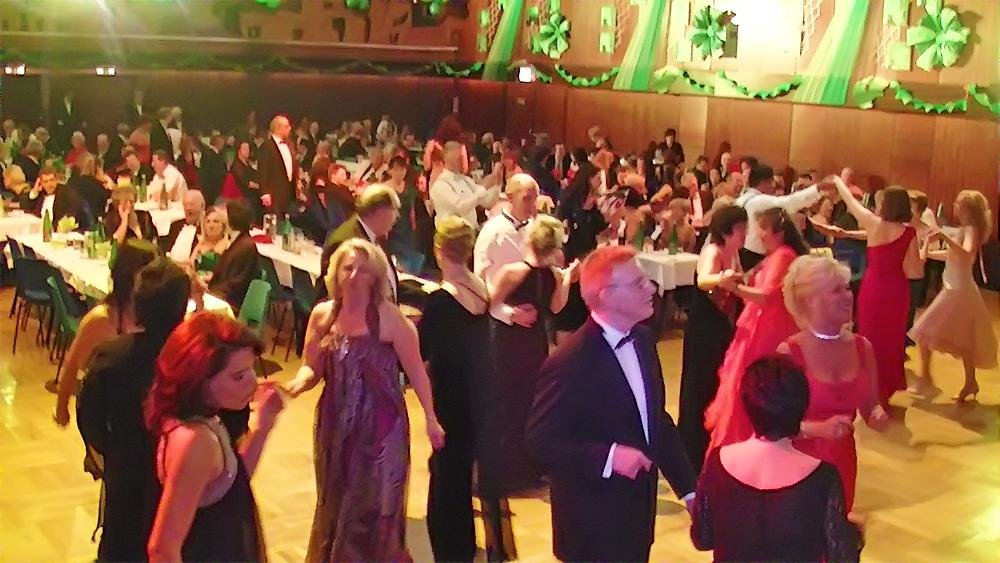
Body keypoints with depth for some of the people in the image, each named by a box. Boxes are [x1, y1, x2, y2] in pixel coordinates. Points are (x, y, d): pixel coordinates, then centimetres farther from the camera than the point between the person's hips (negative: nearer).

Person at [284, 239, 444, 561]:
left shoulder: (389, 317, -14)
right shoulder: (322, 315, -2)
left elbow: (415, 370, -9)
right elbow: (312, 368, 6)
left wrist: (430, 418, -7)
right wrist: (300, 382, -17)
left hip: (380, 424, -4)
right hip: (335, 423, 4)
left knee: (373, 506, 4)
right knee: (335, 504, 18)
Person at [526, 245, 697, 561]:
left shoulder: (642, 339, 2)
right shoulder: (569, 363, -23)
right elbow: (539, 441, -22)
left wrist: (687, 485, 8)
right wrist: (608, 456, -29)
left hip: (638, 512, 7)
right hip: (593, 524, -7)